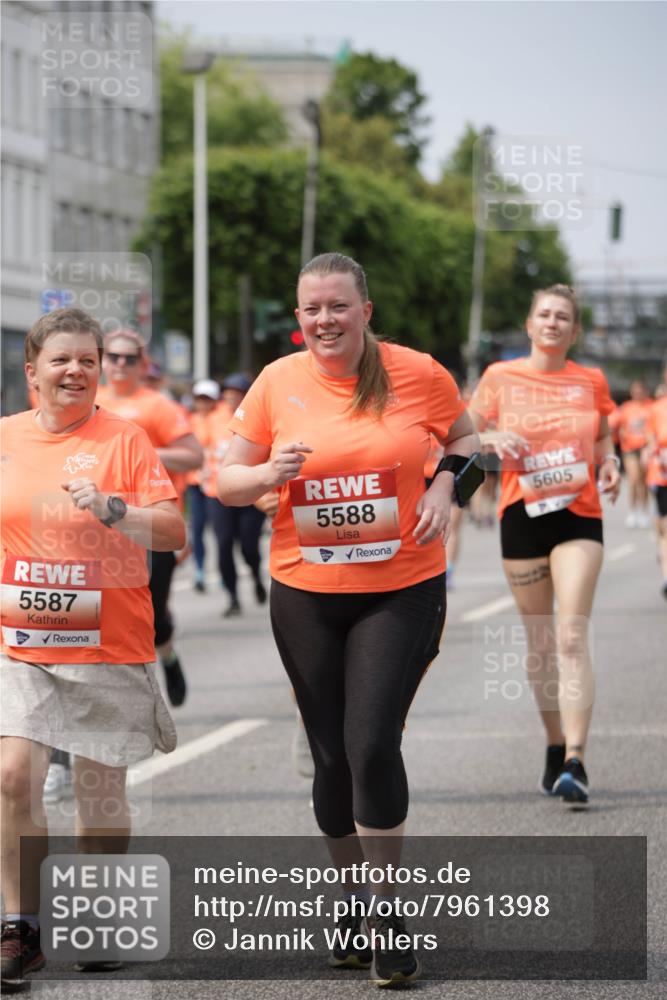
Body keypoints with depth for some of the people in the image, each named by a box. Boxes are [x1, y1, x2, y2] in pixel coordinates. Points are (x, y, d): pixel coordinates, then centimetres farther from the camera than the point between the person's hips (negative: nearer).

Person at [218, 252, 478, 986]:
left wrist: (443, 488, -5)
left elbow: (464, 437, 14)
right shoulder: (277, 383, -1)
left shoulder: (417, 373, -5)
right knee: (332, 756, 9)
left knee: (373, 744, -15)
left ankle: (386, 916, -2)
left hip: (401, 592, -2)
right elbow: (227, 480, 5)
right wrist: (270, 473, -16)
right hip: (305, 595, 2)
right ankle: (353, 901, 28)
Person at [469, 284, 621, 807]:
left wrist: (610, 464, -1)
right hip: (521, 516, 1)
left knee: (572, 637, -14)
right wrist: (494, 439, -13)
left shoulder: (591, 382, 4)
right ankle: (555, 747, 24)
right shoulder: (501, 378, 1)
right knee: (540, 641, 8)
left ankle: (576, 762, -20)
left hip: (579, 516, -1)